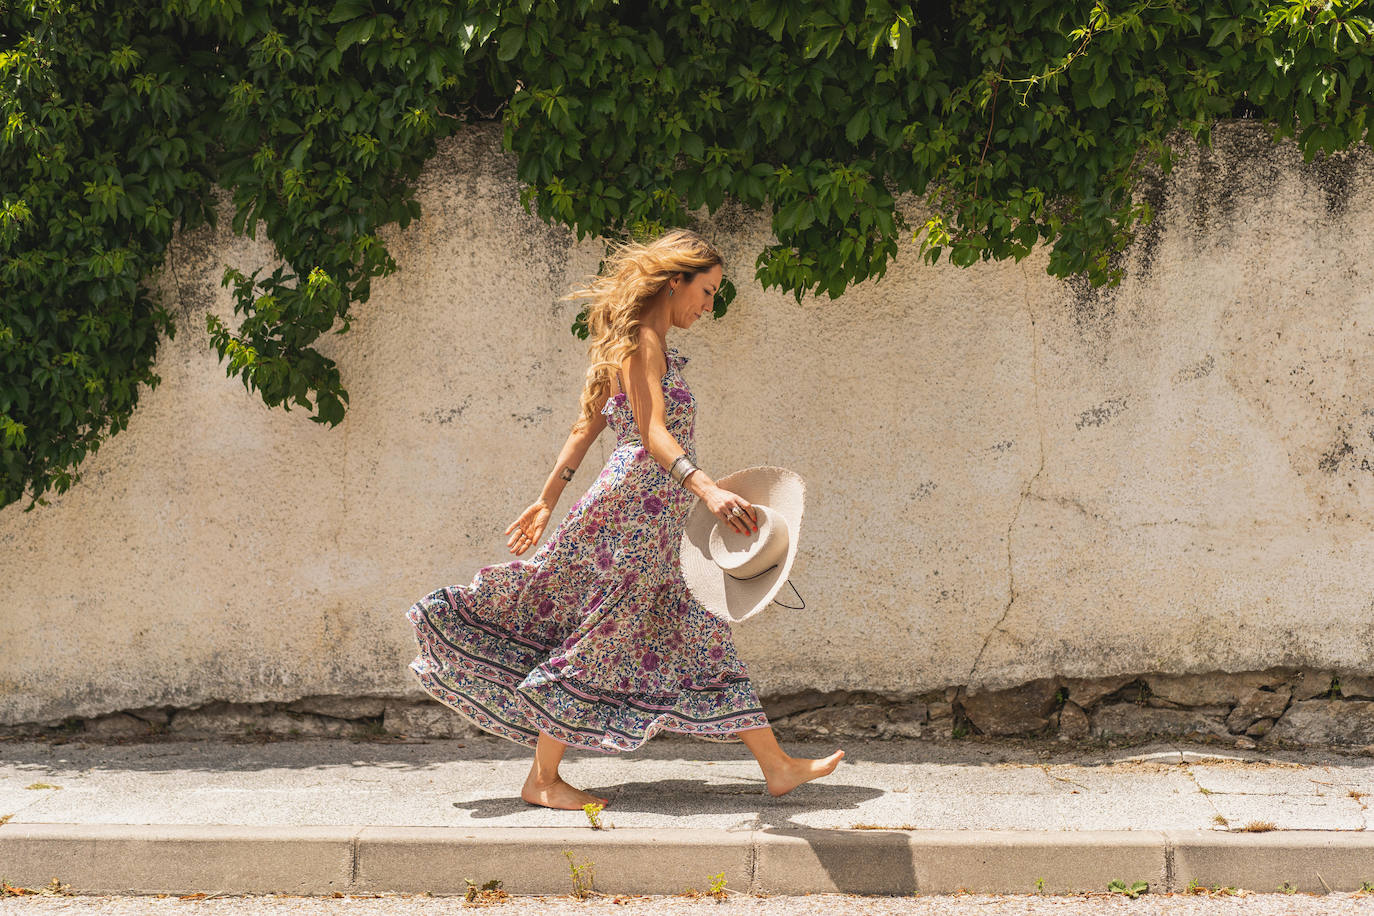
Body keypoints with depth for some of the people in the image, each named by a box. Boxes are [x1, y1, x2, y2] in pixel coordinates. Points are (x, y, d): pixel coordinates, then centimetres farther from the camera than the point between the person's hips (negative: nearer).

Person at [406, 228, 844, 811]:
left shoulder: (643, 343, 18)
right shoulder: (642, 340, -12)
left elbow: (587, 425, 19)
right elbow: (651, 430, -25)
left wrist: (549, 498, 20)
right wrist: (708, 489, -38)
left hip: (649, 522, 10)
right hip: (634, 507, -10)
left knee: (703, 638, 10)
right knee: (597, 638, -2)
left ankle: (777, 765, 15)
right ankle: (542, 780, 8)